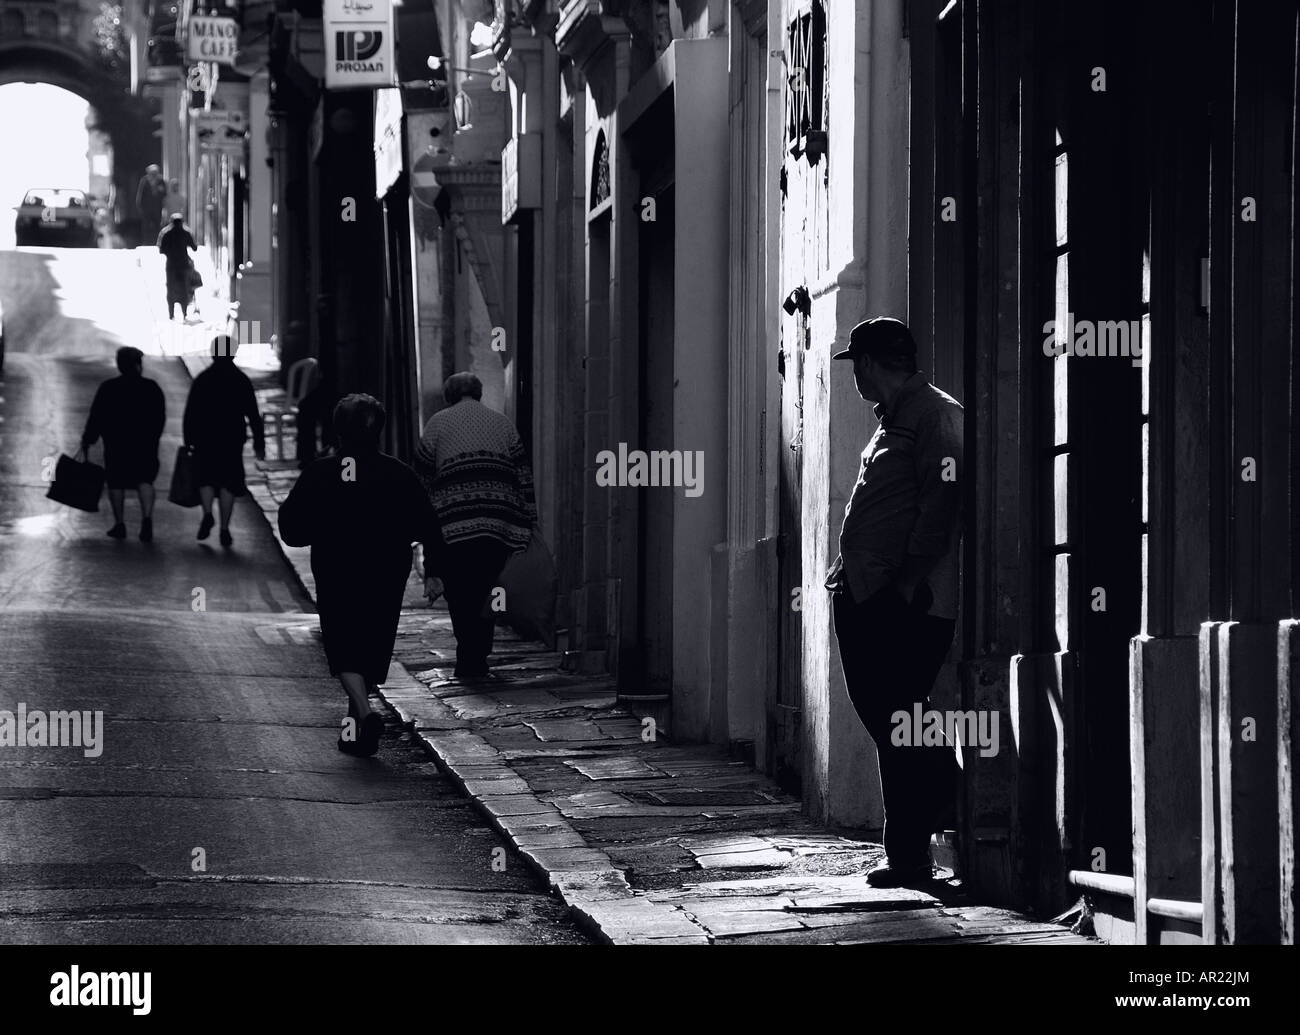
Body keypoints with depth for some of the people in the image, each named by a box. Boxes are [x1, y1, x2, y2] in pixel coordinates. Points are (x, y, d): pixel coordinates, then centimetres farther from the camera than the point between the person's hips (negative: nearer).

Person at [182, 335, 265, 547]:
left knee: (206, 478, 11)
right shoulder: (242, 380, 1)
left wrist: (188, 441, 5)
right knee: (228, 482, 5)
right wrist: (259, 442, 8)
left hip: (205, 440, -1)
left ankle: (207, 513, -15)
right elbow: (253, 414, 3)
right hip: (233, 439, 1)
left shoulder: (202, 379, 0)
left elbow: (190, 413, -1)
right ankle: (224, 528, 1)